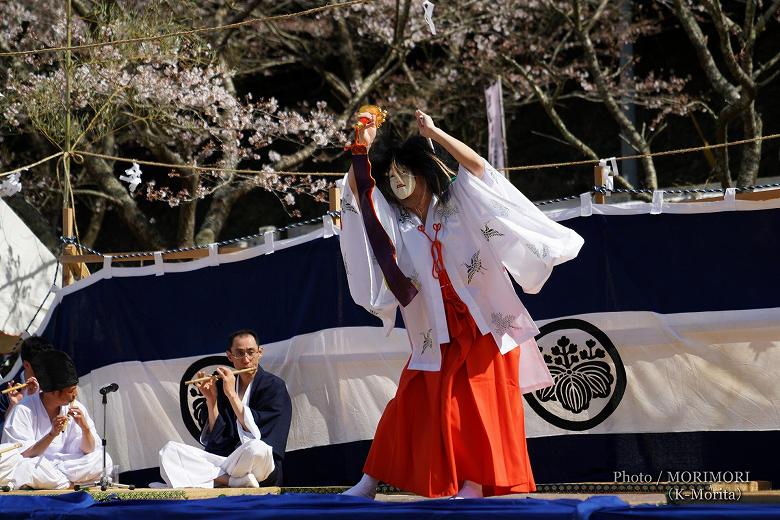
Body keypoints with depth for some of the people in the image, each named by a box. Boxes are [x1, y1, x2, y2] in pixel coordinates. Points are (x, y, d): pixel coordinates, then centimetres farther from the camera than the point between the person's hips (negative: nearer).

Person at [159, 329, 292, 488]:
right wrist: (211, 400, -2)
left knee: (256, 448, -41)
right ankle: (234, 481, -25)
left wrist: (232, 394, -10)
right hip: (223, 460, 5)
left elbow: (254, 430, -11)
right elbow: (216, 436, 9)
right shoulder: (222, 386, 13)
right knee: (169, 450, -15)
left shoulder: (274, 386, 2)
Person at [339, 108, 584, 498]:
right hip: (437, 331, 3)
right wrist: (361, 147, -8)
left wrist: (432, 133, -13)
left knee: (481, 401, -5)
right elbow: (357, 190, 3)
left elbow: (478, 166, -13)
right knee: (412, 403, 2)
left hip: (482, 323, -3)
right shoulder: (395, 222, 11)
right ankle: (369, 482, 4)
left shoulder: (457, 204, 2)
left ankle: (475, 483, -4)